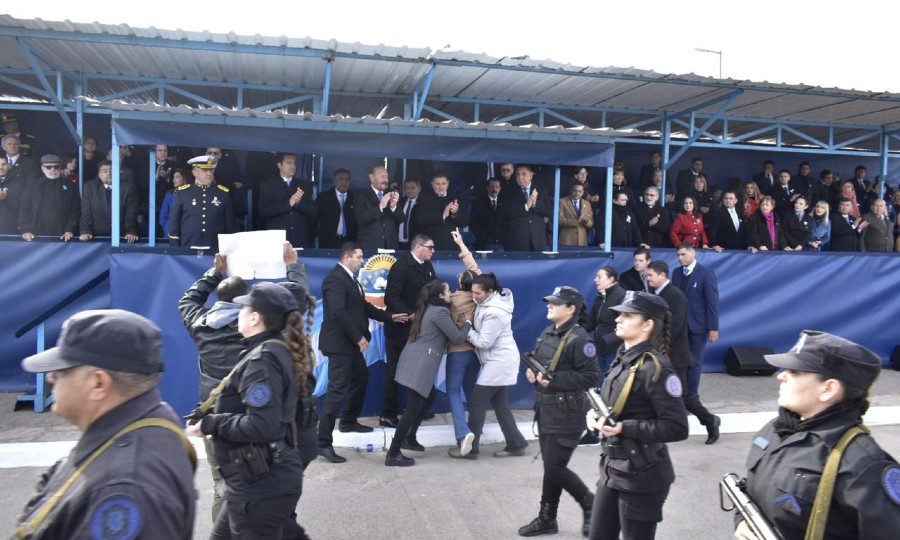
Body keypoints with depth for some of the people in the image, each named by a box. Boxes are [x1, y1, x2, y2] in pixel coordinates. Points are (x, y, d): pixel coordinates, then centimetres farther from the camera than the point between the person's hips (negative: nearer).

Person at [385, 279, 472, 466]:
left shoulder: (429, 308, 17)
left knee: (430, 396, 24)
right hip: (420, 364, -10)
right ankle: (393, 454, -4)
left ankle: (409, 438, 31)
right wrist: (468, 323, 9)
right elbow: (457, 337, -8)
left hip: (417, 361, 10)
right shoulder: (440, 312, -12)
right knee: (413, 408, -7)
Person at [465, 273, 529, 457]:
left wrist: (467, 331, -10)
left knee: (477, 402, -2)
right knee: (500, 404, 14)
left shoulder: (494, 313, -26)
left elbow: (484, 342, -21)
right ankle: (516, 443, 20)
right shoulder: (492, 300, 2)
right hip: (501, 360, 10)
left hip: (499, 361, -10)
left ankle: (470, 447, 7)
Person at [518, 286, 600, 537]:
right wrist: (532, 373, -1)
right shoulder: (547, 334, 9)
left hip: (567, 413, -8)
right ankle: (547, 518, 25)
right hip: (545, 408, 8)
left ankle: (590, 504, 21)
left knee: (555, 468, -3)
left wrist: (554, 381, -23)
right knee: (550, 467, 14)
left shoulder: (579, 338, -17)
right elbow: (537, 363, 21)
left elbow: (591, 377, -20)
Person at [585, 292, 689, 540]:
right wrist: (594, 413, -3)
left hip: (641, 475, -8)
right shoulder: (623, 359, 6)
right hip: (612, 468, 8)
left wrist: (624, 428, -26)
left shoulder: (655, 367, -20)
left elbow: (677, 427, -22)